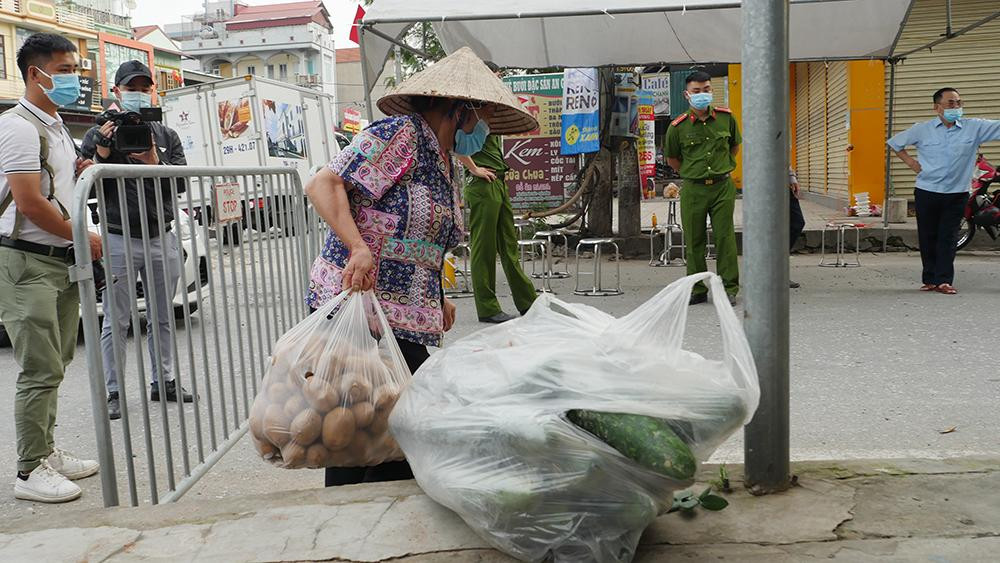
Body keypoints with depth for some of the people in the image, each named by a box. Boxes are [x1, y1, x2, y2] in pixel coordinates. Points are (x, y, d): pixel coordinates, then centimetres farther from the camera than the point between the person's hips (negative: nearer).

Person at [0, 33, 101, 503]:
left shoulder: (57, 127, 18)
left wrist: (83, 171, 12)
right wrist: (83, 238, -11)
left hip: (61, 260, 9)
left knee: (54, 366, 13)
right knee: (41, 370, -9)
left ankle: (47, 451, 23)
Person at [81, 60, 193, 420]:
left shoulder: (166, 136, 12)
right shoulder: (100, 135, 4)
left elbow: (181, 182, 1)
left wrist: (156, 163, -17)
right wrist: (101, 153, -16)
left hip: (162, 238, 3)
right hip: (119, 239, -3)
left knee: (162, 317, 11)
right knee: (117, 321, 0)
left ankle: (163, 382, 21)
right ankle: (114, 393, 7)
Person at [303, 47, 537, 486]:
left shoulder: (445, 163, 19)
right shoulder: (400, 133, -8)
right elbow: (323, 185, -14)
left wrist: (438, 301, 13)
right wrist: (358, 248, -28)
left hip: (411, 325, 9)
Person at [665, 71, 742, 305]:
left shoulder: (726, 117, 2)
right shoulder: (678, 126, -4)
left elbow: (735, 145, 20)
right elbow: (672, 159, 11)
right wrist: (691, 173, 8)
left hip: (723, 187, 1)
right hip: (693, 189, 0)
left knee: (725, 238, 0)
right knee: (694, 241, 5)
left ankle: (729, 288, 9)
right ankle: (698, 289, 16)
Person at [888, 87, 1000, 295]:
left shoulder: (975, 128, 1)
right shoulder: (922, 130, 1)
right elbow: (894, 143, 11)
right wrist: (910, 162, 3)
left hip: (957, 194, 0)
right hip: (927, 192, 0)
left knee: (948, 237, -1)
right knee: (927, 237, 5)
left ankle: (944, 280, 1)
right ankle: (930, 279, 15)